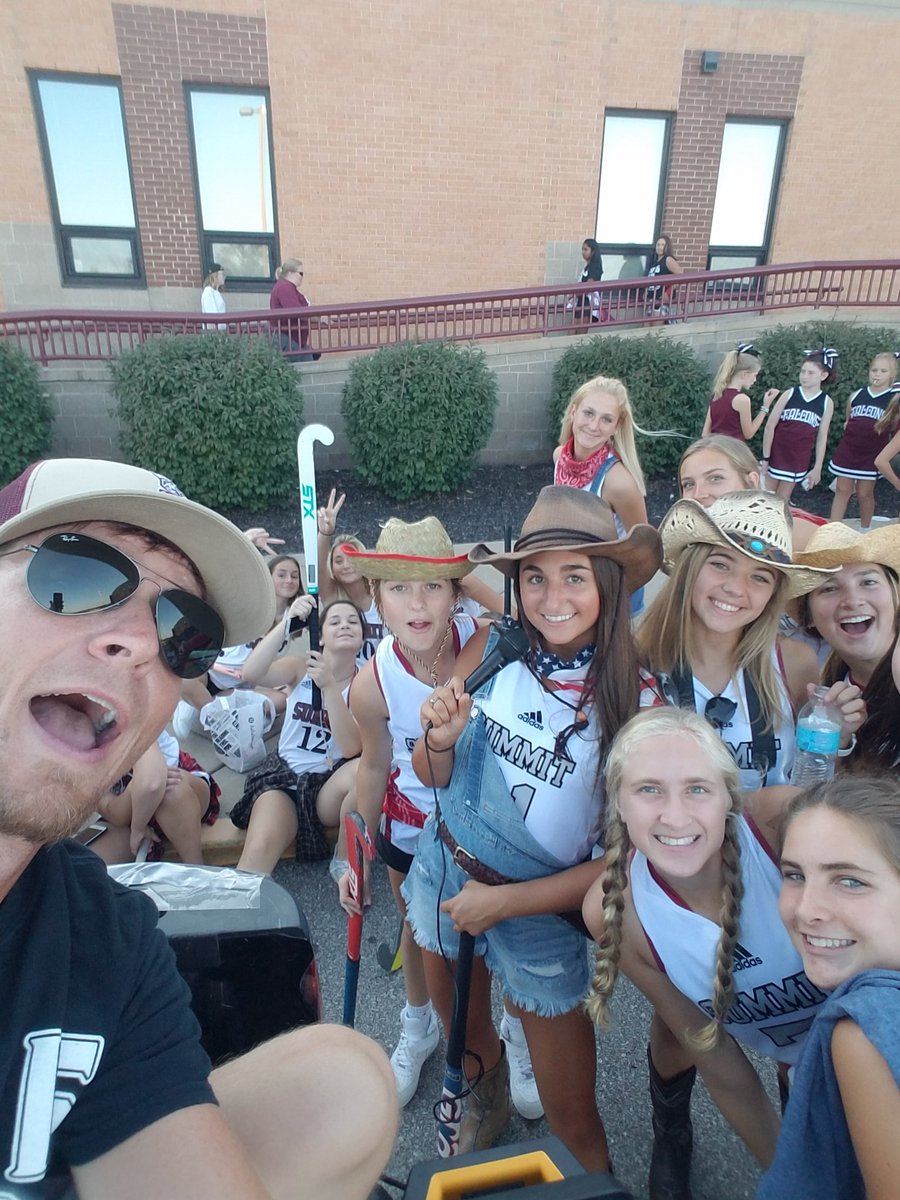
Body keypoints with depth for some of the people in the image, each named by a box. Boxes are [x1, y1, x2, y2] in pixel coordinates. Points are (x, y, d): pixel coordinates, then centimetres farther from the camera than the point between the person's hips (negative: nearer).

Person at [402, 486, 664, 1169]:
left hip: (541, 910, -3)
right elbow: (435, 778, -3)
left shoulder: (636, 698, -19)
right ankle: (487, 1091, 62)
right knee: (461, 1030, 29)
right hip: (445, 872, 3)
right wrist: (440, 740, -24)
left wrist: (504, 902, -16)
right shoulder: (492, 651, -14)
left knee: (572, 1116, 11)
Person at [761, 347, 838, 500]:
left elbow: (822, 437, 1)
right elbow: (770, 426, -6)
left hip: (798, 460, 1)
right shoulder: (789, 394, -7)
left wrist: (817, 467, 0)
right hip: (775, 456, -1)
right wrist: (765, 457, -8)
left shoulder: (827, 402, -3)